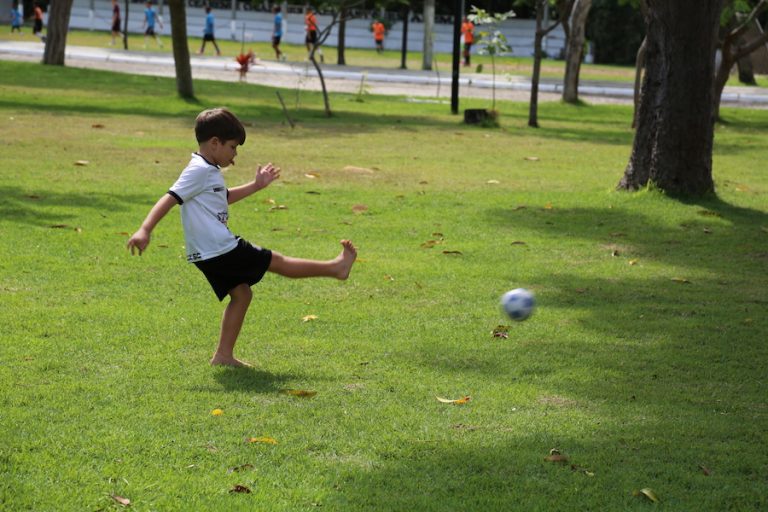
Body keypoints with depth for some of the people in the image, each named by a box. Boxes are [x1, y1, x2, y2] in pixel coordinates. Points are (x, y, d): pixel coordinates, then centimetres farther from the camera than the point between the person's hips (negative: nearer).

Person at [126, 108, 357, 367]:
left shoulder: (210, 171, 17)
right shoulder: (199, 171, -15)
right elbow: (169, 199, -23)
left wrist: (255, 186, 39)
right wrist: (144, 231, -34)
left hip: (212, 255, 10)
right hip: (221, 251, -10)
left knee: (241, 293, 15)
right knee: (277, 262, 3)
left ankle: (224, 355, 13)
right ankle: (336, 268, 15)